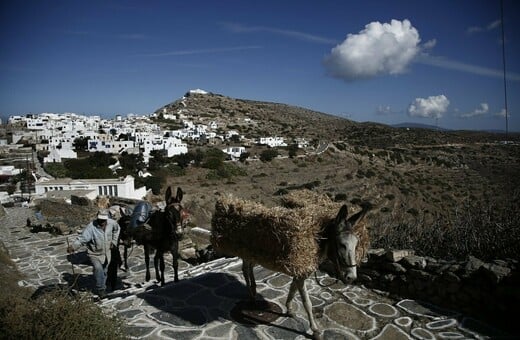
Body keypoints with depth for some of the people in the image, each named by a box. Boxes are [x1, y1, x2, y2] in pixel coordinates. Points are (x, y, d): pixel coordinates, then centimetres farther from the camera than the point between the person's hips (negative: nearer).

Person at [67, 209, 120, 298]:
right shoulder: (91, 227, -28)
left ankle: (102, 288, 43)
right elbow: (82, 238, -36)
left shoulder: (111, 223, -15)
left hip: (106, 253, 4)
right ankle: (100, 289, -1)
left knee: (104, 271, 18)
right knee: (98, 268, -23)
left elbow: (117, 229, 9)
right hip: (95, 254, -4)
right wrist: (73, 246, -53)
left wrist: (114, 241, 8)